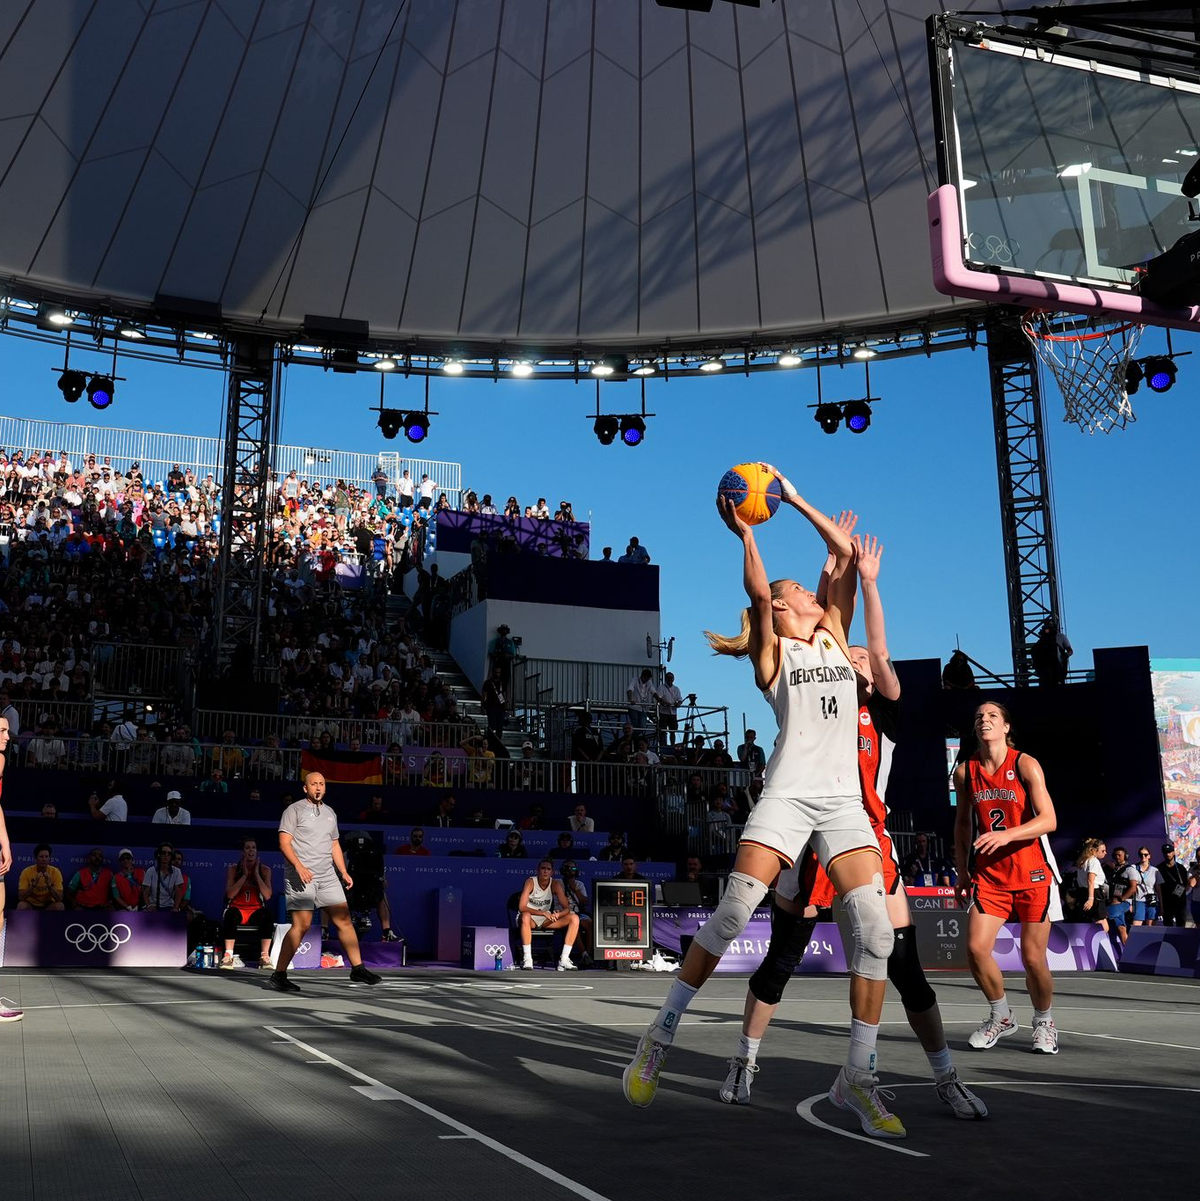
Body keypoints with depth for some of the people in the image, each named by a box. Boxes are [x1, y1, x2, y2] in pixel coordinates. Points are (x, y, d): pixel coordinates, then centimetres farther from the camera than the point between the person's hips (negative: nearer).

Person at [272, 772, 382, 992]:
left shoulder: (330, 813, 19)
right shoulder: (294, 810, -1)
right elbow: (284, 842, -8)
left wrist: (343, 872, 15)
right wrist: (299, 866, -22)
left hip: (327, 876, 6)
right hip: (301, 877, -6)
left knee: (344, 920, 3)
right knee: (301, 925, -13)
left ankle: (358, 969, 11)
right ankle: (278, 976, -5)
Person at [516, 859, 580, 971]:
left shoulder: (555, 884, -6)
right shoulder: (531, 882, -16)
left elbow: (567, 908, -8)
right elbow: (522, 907, -26)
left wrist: (558, 914, -32)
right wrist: (543, 913, -36)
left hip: (546, 920, 4)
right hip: (531, 919, -4)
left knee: (574, 918, -16)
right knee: (525, 916, -41)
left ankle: (564, 960, -22)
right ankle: (527, 960, -37)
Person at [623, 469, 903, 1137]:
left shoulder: (834, 636, 20)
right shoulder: (771, 652, 10)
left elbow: (848, 553, 14)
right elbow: (757, 591, -10)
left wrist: (794, 498, 14)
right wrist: (744, 530, -17)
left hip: (845, 800, 4)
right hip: (788, 794, -4)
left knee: (875, 931, -10)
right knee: (732, 913, -14)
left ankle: (858, 1080, 2)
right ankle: (660, 1039, 1)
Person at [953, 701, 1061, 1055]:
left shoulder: (1025, 765, -8)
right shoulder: (964, 772, 3)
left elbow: (1049, 820, -15)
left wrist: (1006, 835, -29)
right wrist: (962, 874, 11)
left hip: (1032, 873, -3)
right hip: (988, 875, 3)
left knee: (1033, 959, 0)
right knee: (976, 949, -12)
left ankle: (1044, 1022, 27)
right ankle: (1001, 1017, 13)